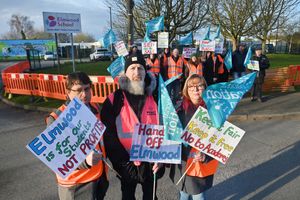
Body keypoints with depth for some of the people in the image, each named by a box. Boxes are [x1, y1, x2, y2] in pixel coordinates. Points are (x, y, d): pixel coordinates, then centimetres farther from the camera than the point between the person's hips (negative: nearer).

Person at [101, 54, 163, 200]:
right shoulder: (114, 100, -10)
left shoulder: (155, 98, -4)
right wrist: (124, 161, -13)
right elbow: (108, 134, -10)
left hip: (151, 162, 2)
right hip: (126, 164, -1)